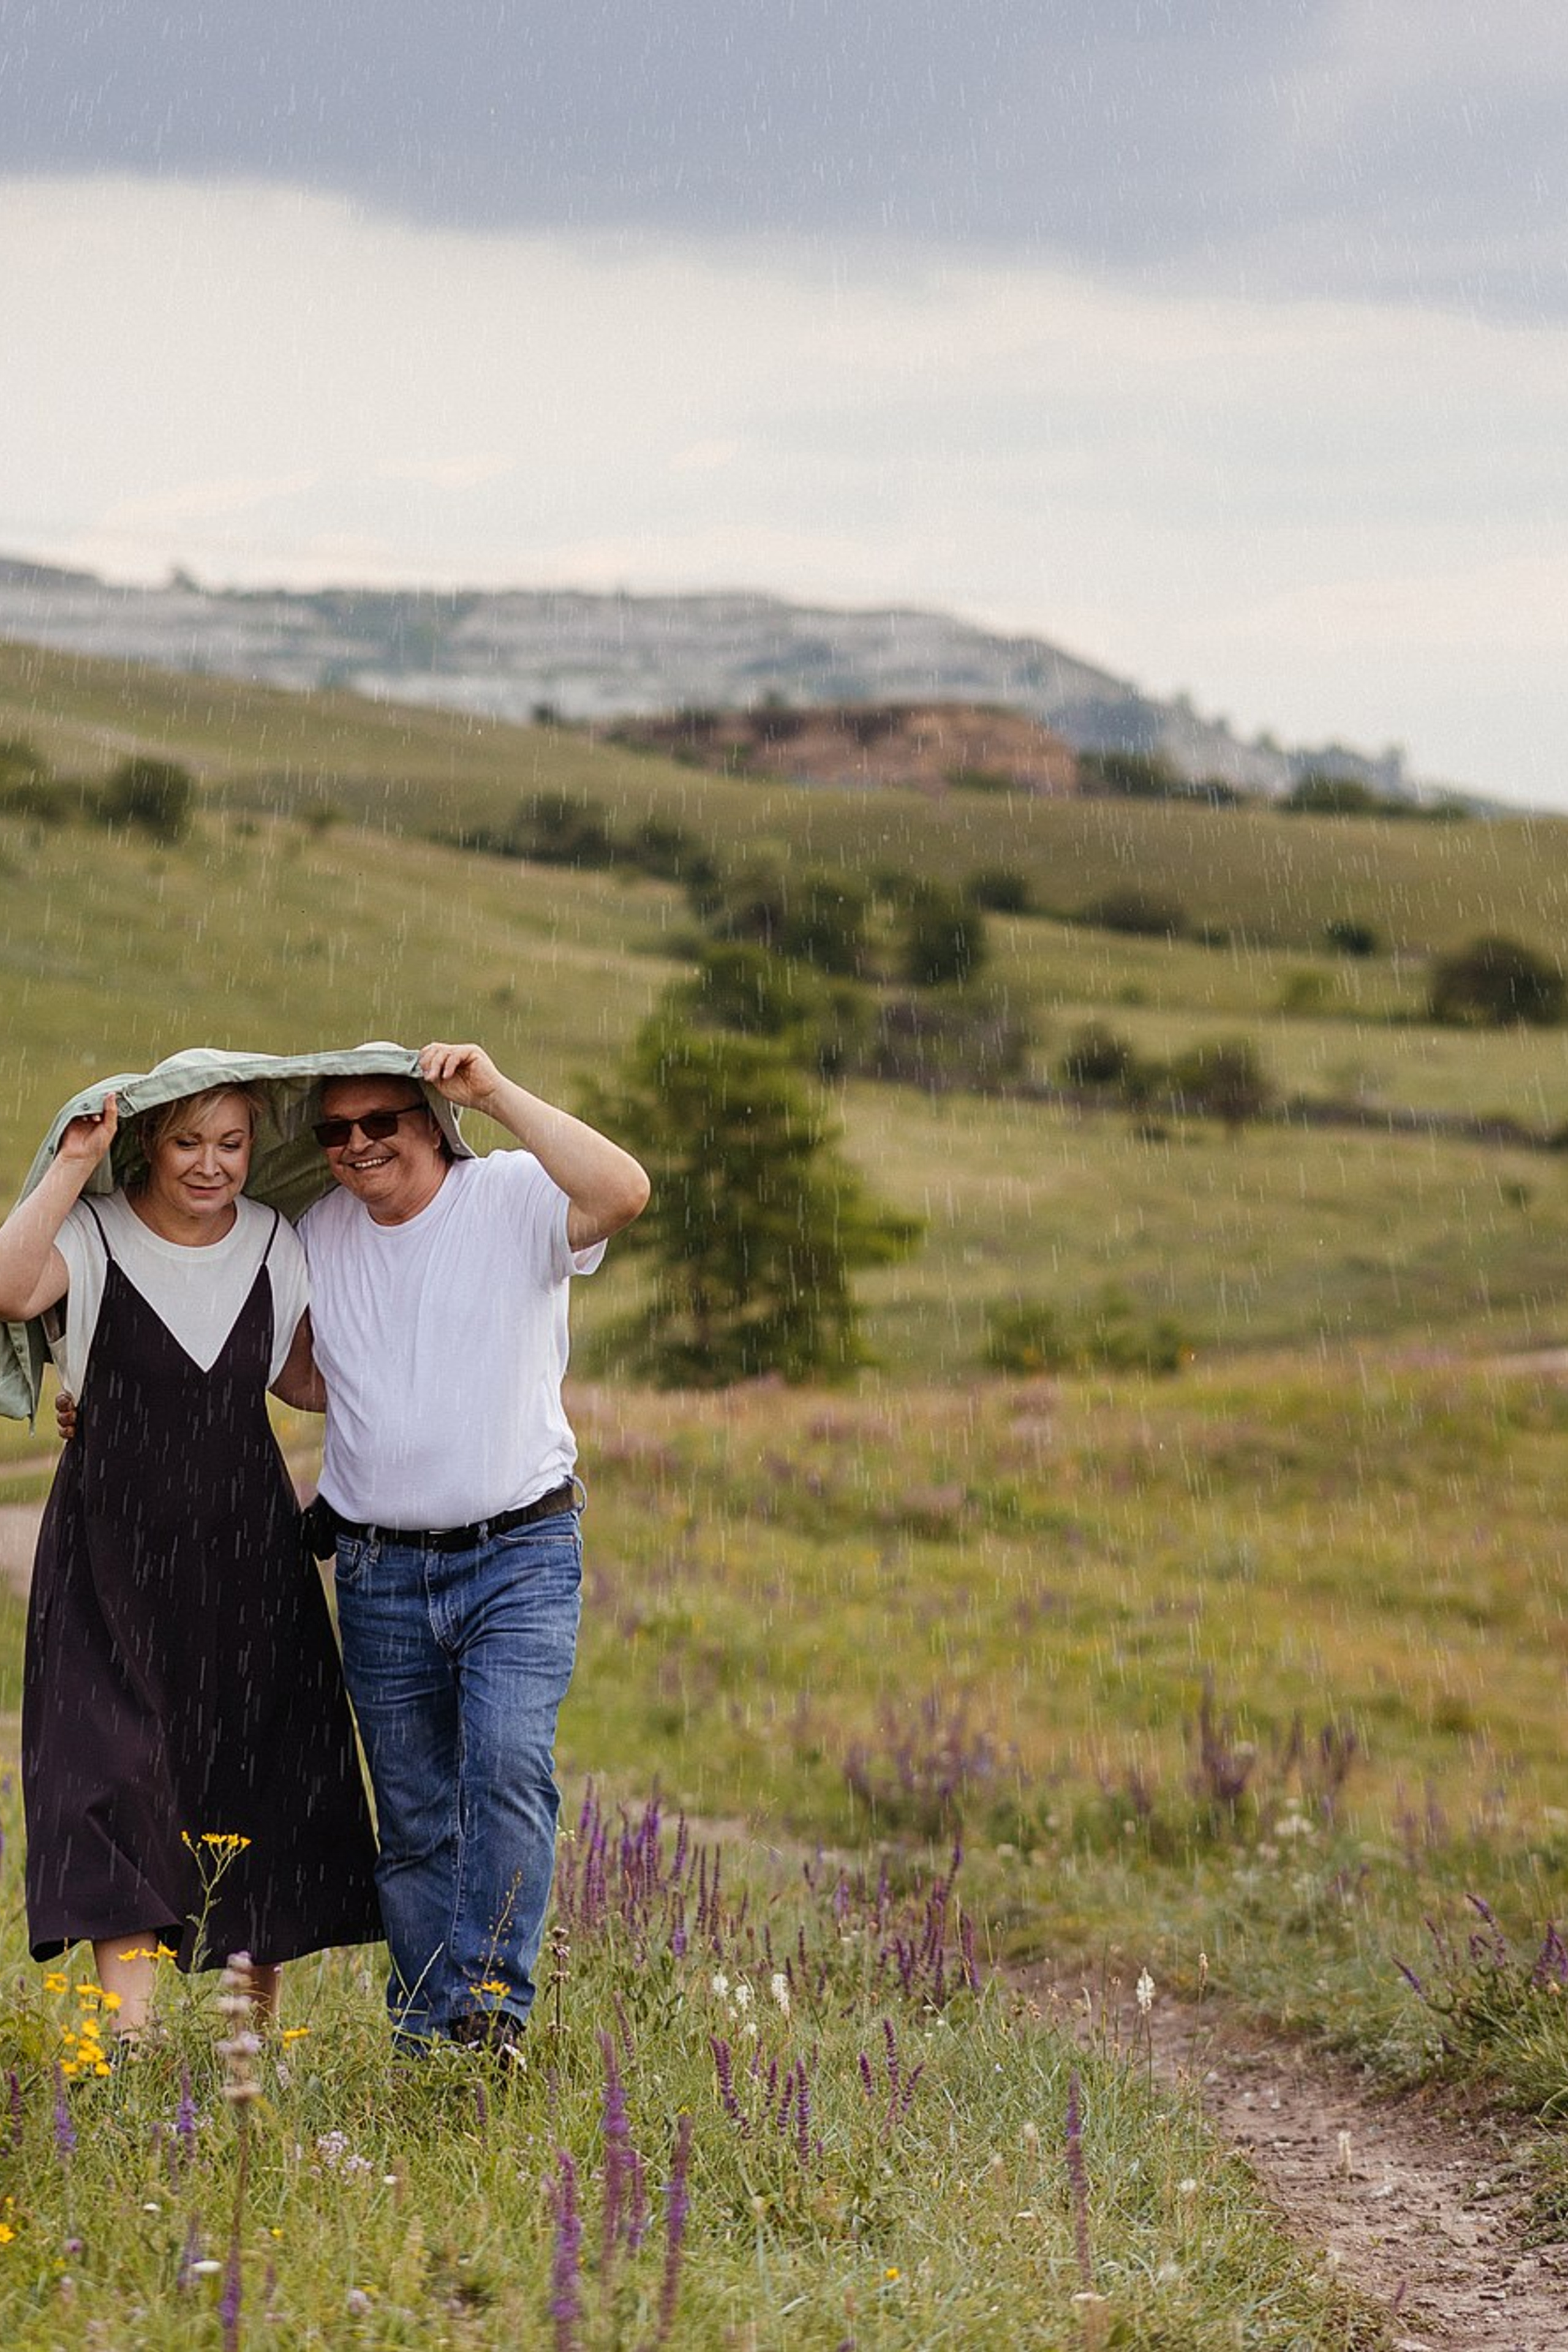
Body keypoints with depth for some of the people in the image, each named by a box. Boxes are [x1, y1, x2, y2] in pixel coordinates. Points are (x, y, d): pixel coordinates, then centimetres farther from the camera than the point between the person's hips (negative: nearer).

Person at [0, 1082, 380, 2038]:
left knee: (263, 1780, 5)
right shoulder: (93, 1235, -8)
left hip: (247, 1553, 3)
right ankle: (131, 2029, -14)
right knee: (119, 1771, -11)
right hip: (113, 1554, -3)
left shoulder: (277, 1247, 4)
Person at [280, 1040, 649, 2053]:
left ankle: (494, 2001, -20)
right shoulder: (318, 1232, 8)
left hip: (520, 1555, -4)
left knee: (509, 1763, -24)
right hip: (380, 1570, 4)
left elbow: (624, 1191, -28)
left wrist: (497, 1092, -25)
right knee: (414, 1820, 7)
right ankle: (429, 2044, 14)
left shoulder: (515, 1198, -7)